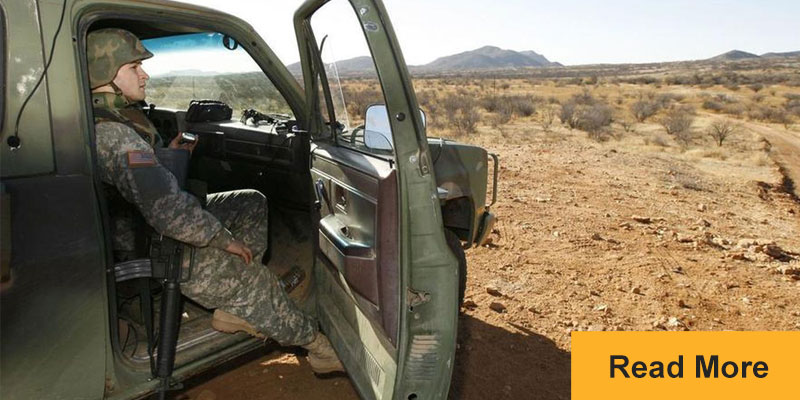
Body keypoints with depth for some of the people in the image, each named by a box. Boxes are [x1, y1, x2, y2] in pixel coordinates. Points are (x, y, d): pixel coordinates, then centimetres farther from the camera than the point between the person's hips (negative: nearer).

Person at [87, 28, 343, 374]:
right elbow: (167, 210, -37)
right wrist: (225, 239, -24)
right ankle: (314, 341, 9)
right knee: (255, 279, -12)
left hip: (148, 227, 10)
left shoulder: (117, 117, 5)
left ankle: (232, 307, 7)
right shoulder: (112, 135, -29)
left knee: (253, 204, 10)